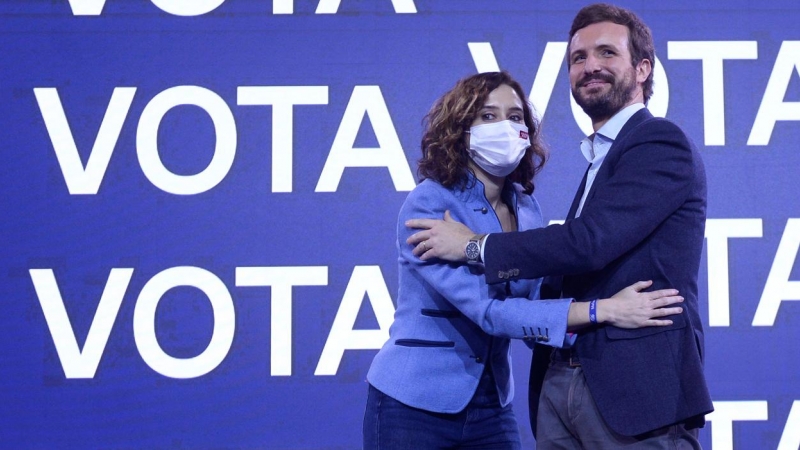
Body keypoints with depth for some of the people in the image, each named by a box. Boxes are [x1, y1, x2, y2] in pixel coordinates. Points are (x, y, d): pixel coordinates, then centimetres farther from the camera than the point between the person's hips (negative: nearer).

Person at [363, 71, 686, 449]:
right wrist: (602, 310, -30)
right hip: (412, 404, -5)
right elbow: (488, 311, -26)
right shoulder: (428, 205, -18)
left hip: (491, 407, 6)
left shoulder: (526, 211, 2)